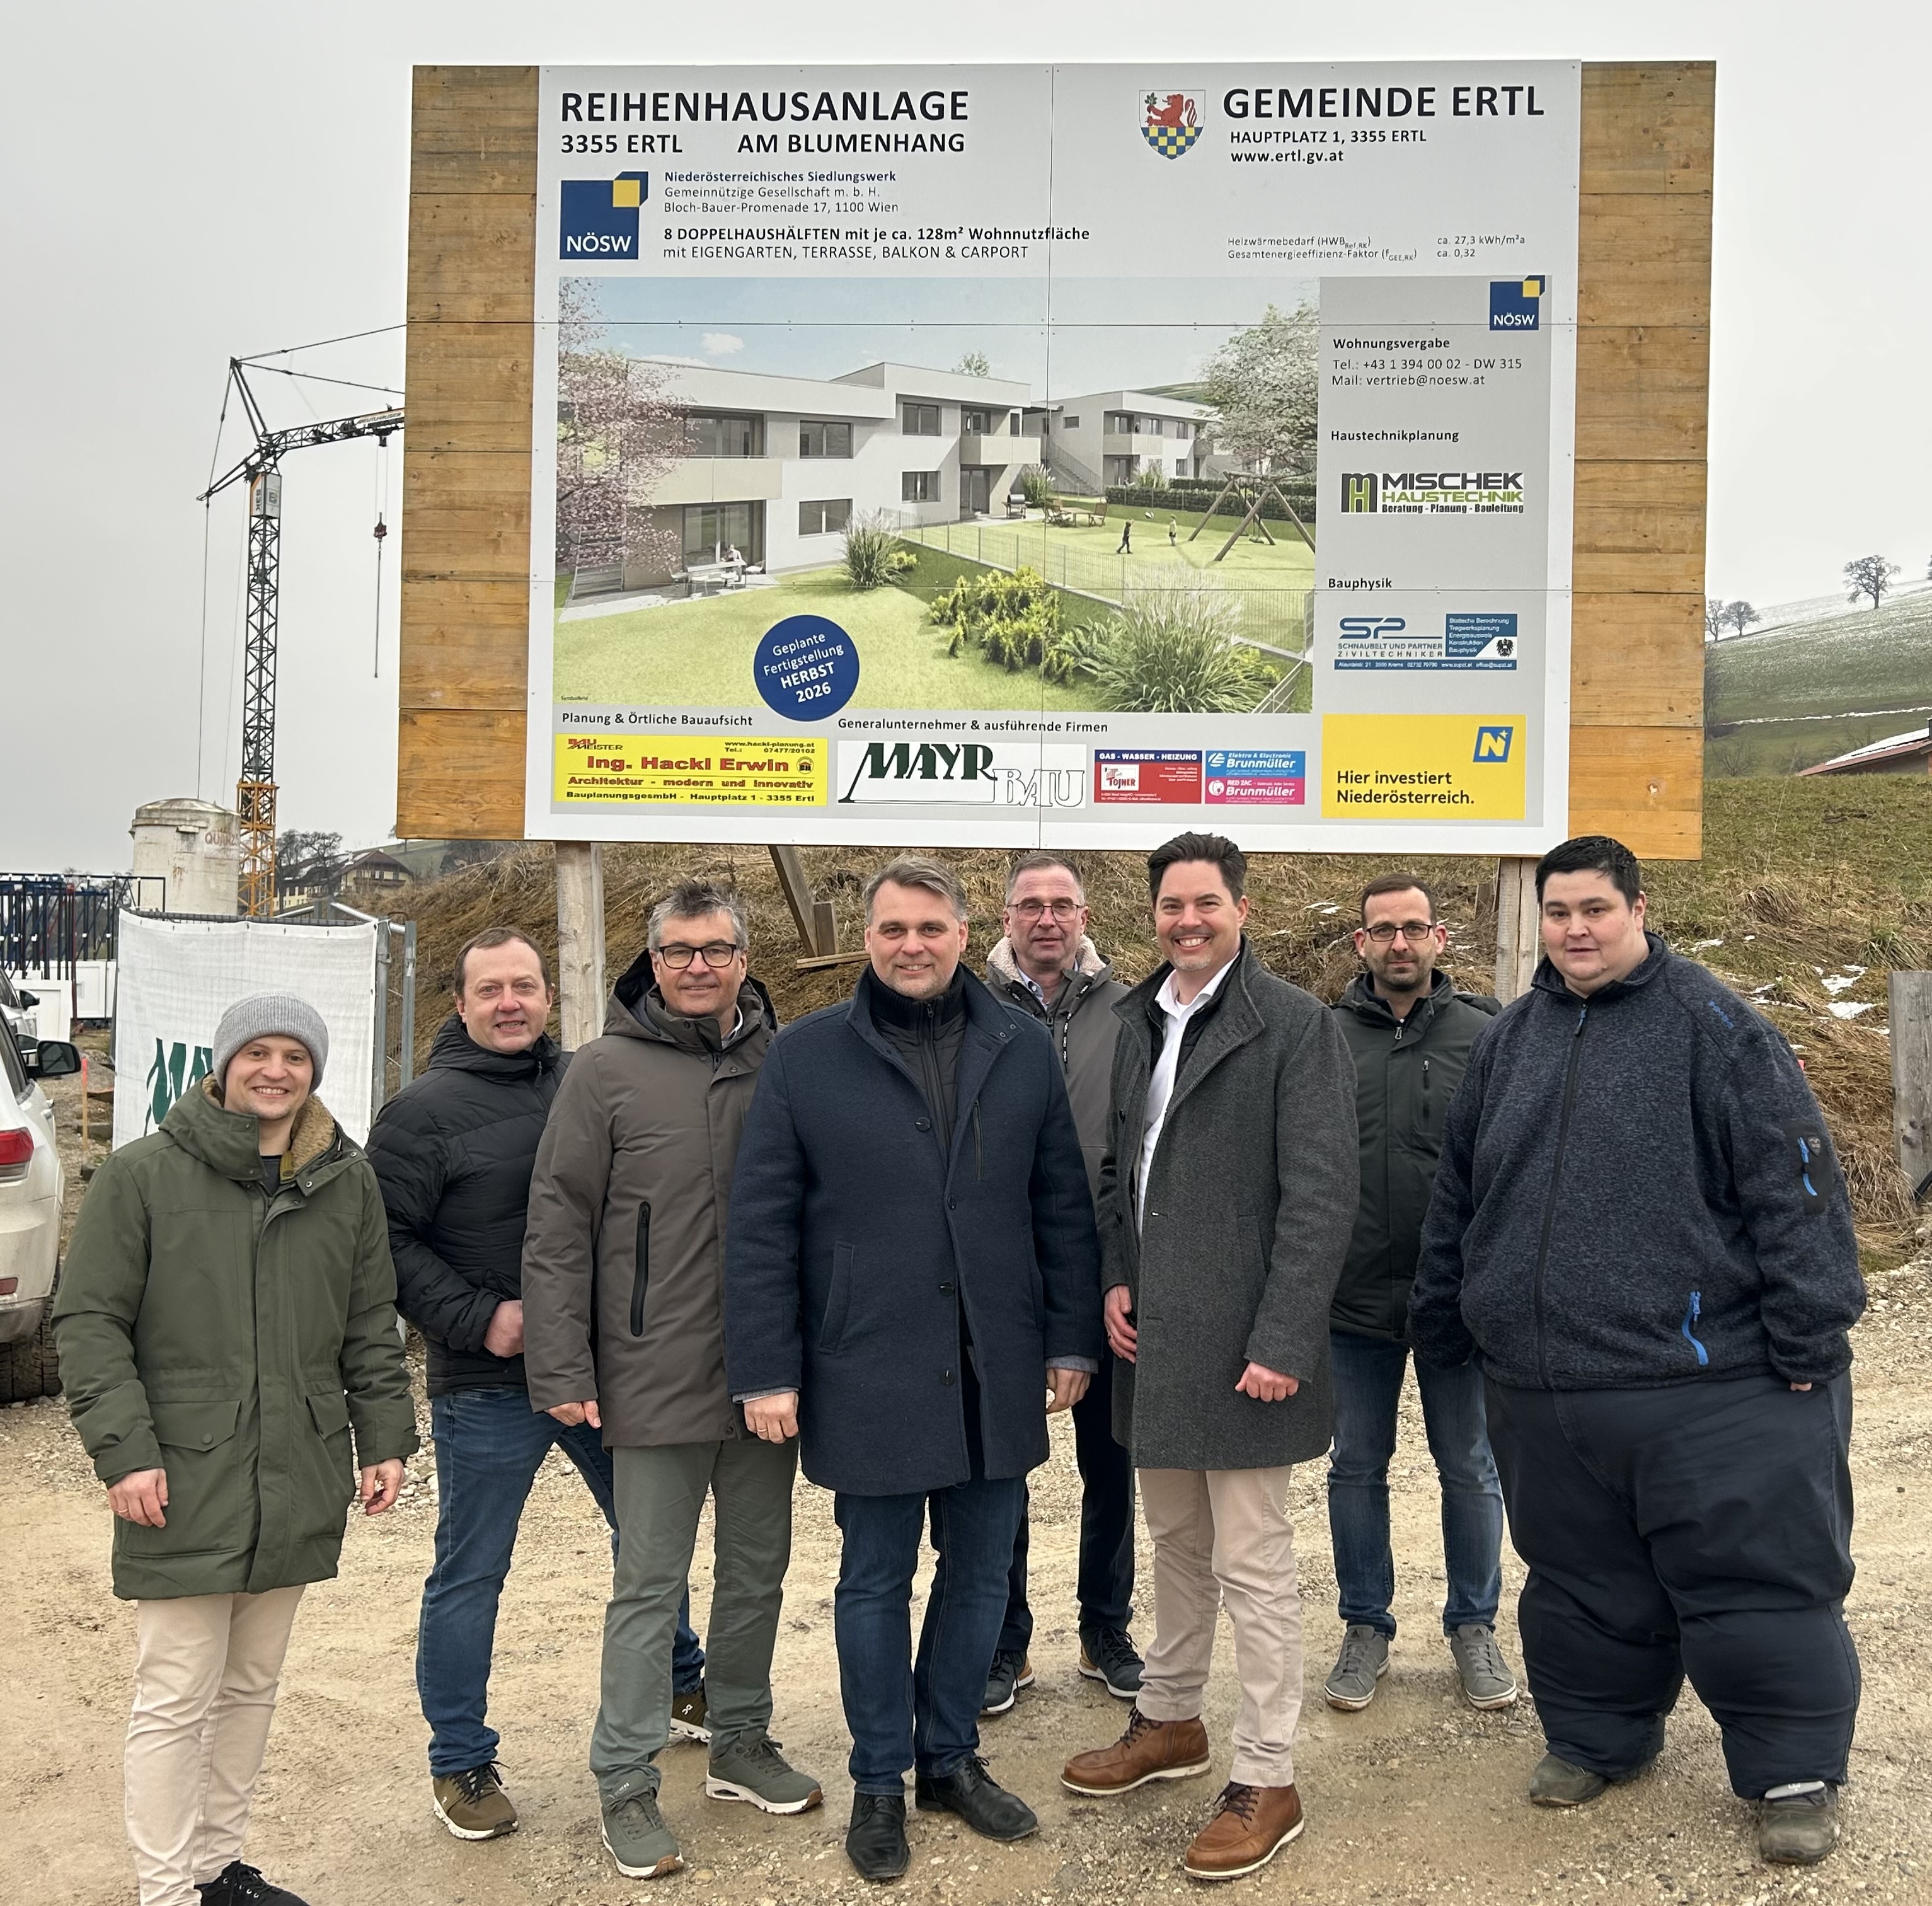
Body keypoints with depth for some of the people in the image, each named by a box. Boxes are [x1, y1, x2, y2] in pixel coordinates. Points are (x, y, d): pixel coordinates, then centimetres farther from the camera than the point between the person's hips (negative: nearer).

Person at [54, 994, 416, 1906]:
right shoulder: (143, 1175, -6)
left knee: (252, 1689, 16)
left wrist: (383, 1437, 9)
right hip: (182, 1488, -4)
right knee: (175, 1700, 2)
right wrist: (123, 1449, -12)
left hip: (297, 1487, 5)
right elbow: (88, 1322, -5)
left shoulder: (347, 1181, 6)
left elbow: (370, 1326, 13)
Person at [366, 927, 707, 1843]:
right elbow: (386, 1242, -11)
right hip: (488, 1388, -5)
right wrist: (479, 1318, -18)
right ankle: (460, 1764, 24)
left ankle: (681, 1687, 41)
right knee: (471, 1574, 7)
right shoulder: (423, 1110, -9)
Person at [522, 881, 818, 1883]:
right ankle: (625, 1782, 21)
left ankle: (741, 1742, 35)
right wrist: (563, 1369, -10)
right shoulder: (608, 1070, -7)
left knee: (757, 1568, 17)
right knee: (651, 1585, 6)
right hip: (657, 1378, -4)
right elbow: (556, 1229, -7)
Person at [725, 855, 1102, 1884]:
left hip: (996, 1374, 3)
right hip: (867, 1375, -2)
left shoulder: (1022, 1049, 3)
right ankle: (879, 1781, 30)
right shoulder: (807, 1056, -4)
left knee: (980, 1574, 15)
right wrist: (767, 1373, -6)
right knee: (876, 1581, 12)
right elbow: (760, 1227, -4)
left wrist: (1071, 1341, 5)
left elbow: (1063, 1208, 7)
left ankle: (951, 1758, 35)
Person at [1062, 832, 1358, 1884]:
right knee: (1176, 1543, 21)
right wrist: (1115, 1277, 5)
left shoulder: (1295, 1025, -11)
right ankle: (1169, 1720, 38)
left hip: (1240, 1346, -7)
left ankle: (1265, 1780, 17)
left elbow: (1320, 1196, -15)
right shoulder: (1138, 1022, 10)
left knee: (1252, 1564, 2)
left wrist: (1283, 1343, -19)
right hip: (1152, 1335, 7)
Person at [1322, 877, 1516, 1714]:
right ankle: (1366, 1627, 28)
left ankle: (1474, 1626, 30)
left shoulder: (1484, 1037, -2)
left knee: (1470, 1470, 12)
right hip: (1353, 1299, 1)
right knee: (1356, 1470, 12)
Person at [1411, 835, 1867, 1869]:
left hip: (1710, 1386, -5)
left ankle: (1795, 1772, 24)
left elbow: (1796, 1183, -10)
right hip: (1539, 1389, 5)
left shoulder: (1712, 1026, -6)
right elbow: (1457, 1198, 17)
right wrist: (1442, 1323, 19)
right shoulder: (1508, 1040, 11)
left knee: (1754, 1585, 5)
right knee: (1582, 1583, 18)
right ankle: (1595, 1736, 37)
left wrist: (1807, 1337, -12)